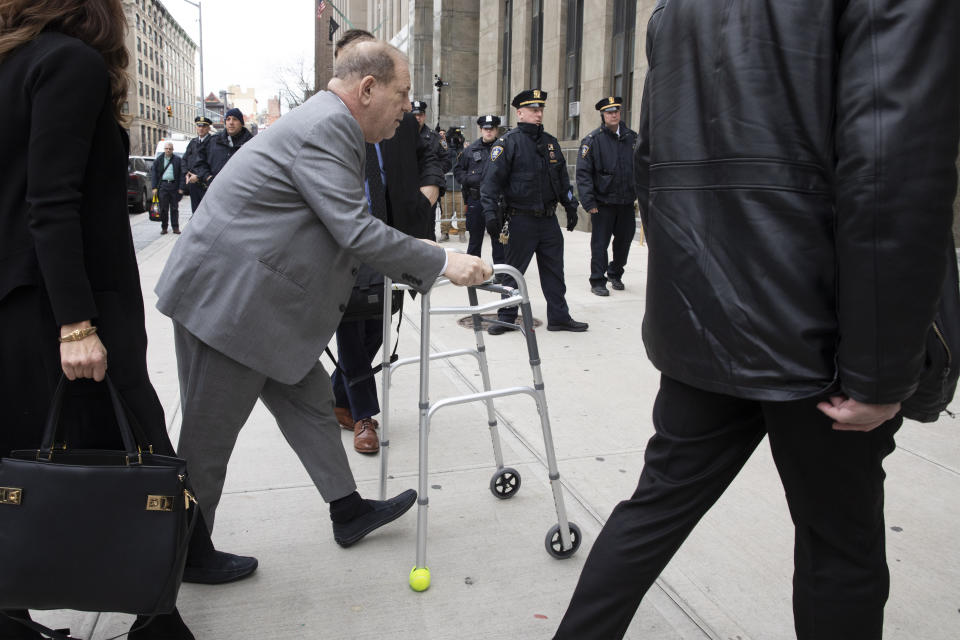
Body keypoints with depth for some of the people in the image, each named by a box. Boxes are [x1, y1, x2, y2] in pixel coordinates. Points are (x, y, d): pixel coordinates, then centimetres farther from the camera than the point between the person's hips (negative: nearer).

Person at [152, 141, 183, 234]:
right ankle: (164, 227, 10)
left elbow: (181, 174, 2)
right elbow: (153, 173, 7)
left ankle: (175, 227, 10)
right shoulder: (158, 160, 8)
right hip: (163, 185, 1)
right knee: (163, 208, 3)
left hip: (174, 185, -1)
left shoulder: (177, 160, 5)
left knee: (174, 208, 4)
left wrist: (181, 188, -5)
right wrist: (154, 187, -1)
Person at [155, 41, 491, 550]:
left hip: (254, 298, 11)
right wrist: (443, 263, -16)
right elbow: (355, 231, -24)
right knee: (210, 437, 4)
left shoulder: (325, 122, 14)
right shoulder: (328, 127, -18)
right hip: (226, 300, -11)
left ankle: (347, 511, 28)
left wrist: (420, 270, 18)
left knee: (308, 400, 15)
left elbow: (345, 231, 19)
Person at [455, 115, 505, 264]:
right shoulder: (471, 149, 9)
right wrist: (467, 180, -1)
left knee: (498, 238, 4)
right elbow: (458, 169, 16)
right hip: (475, 200, 2)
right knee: (475, 238, 12)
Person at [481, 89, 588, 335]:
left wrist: (570, 206, 18)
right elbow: (492, 179, -12)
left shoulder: (550, 142, 13)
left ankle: (559, 317, 19)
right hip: (522, 220, -6)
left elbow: (562, 177, 21)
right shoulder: (508, 142, -7)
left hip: (549, 219, 6)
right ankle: (506, 317, 16)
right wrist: (490, 212, -20)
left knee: (554, 270, 10)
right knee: (513, 270, 4)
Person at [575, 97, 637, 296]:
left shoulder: (631, 137, 8)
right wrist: (588, 202, -15)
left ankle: (615, 274, 33)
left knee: (625, 239, 13)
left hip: (626, 201, 4)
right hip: (603, 202, -4)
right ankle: (598, 281, 10)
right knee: (600, 243, -1)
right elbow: (583, 173, -9)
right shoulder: (592, 139, -5)